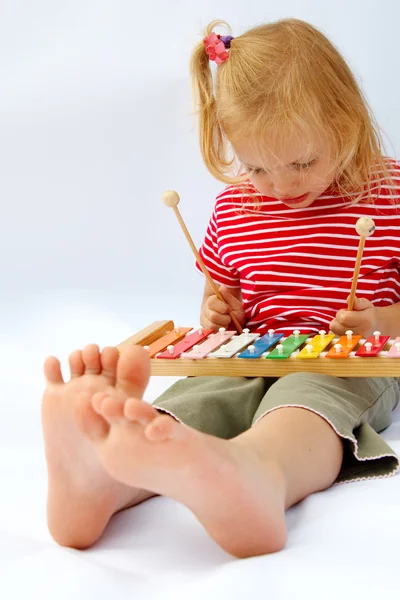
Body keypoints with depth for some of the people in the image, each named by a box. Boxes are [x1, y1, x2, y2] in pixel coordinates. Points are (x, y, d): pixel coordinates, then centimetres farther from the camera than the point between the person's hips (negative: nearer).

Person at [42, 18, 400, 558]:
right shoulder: (233, 206, 15)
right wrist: (217, 312, 5)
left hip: (353, 368, -4)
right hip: (251, 363, 4)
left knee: (307, 398, -40)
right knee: (196, 396, -31)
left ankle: (251, 476, -78)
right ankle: (97, 481, -65)